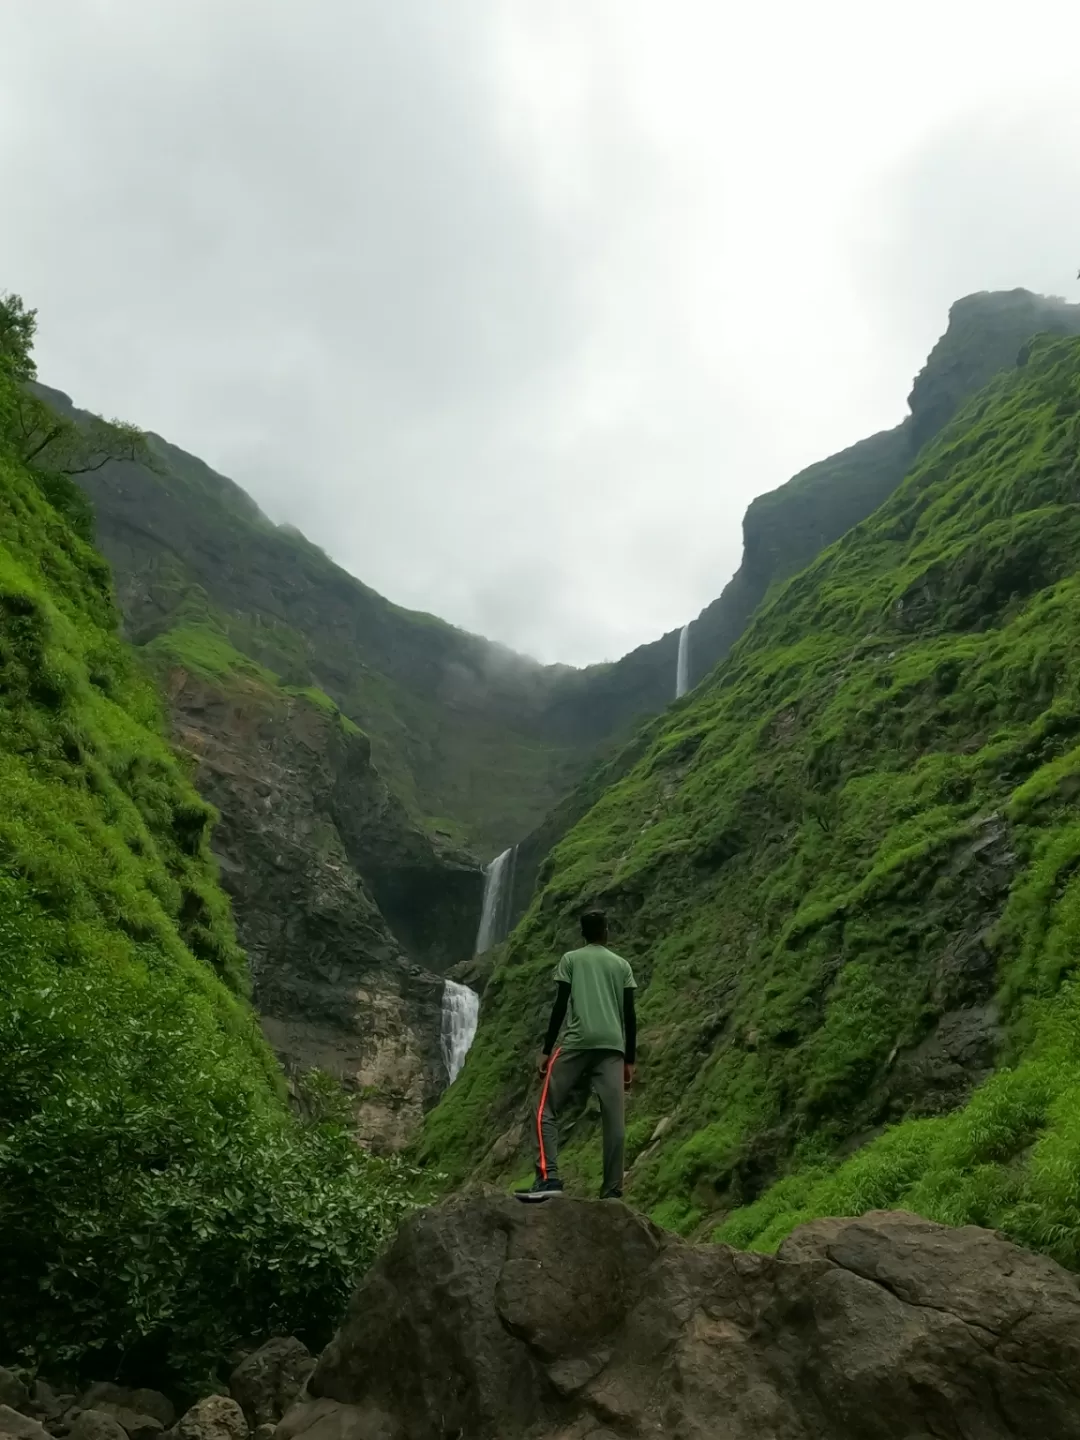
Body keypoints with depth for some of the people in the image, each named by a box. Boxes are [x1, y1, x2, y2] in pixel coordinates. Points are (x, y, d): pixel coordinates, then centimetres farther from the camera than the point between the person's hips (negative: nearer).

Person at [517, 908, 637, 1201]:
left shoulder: (570, 959, 11)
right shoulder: (622, 965, 18)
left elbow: (560, 1006, 1)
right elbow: (629, 1015, 12)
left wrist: (546, 1050, 3)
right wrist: (630, 1061, 16)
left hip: (578, 1043, -3)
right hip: (612, 1048, 3)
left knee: (546, 1112, 1)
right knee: (613, 1121, 2)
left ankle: (548, 1178, -15)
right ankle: (612, 1192, -1)